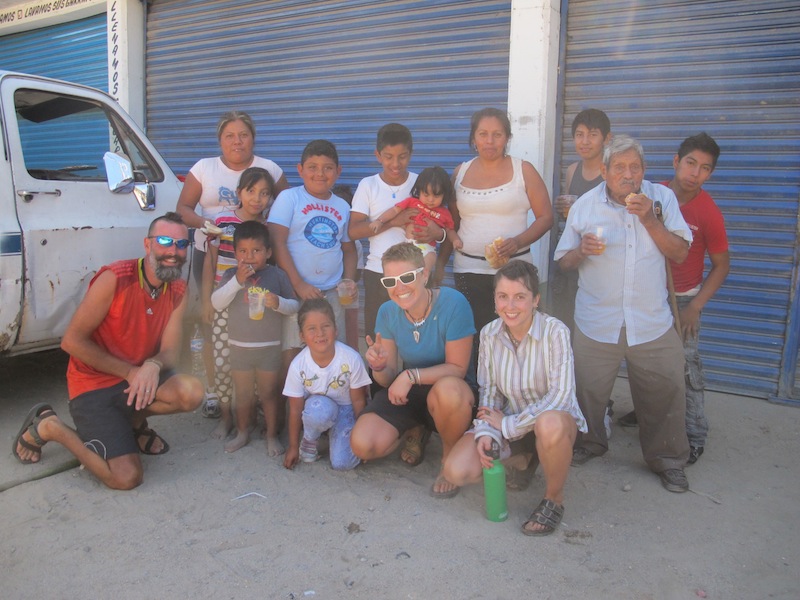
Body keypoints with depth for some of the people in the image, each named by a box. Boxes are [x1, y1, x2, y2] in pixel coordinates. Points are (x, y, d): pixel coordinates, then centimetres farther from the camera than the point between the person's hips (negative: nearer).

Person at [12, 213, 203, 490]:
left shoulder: (177, 290, -2)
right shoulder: (114, 279, -20)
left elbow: (170, 350, -6)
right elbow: (72, 341, -18)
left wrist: (154, 365, -31)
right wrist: (129, 371, -18)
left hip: (138, 380, 5)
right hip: (93, 386, -5)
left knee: (192, 392, -25)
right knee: (127, 477, -16)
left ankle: (134, 421, 9)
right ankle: (49, 427, 8)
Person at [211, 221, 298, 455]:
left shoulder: (277, 275, -4)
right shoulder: (231, 275, -1)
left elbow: (295, 305, -1)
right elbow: (217, 303, -12)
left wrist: (279, 302, -23)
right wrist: (237, 281, -21)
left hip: (269, 347, -2)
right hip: (239, 346, 2)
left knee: (269, 393, 10)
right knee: (242, 394, 16)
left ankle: (272, 435, 24)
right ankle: (242, 433, 34)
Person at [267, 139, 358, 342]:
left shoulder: (343, 207, 11)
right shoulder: (289, 198, -2)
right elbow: (277, 243, -9)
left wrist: (349, 282, 1)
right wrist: (298, 284, -13)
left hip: (332, 292, 4)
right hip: (295, 291, -4)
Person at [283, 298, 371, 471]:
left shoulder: (351, 358, -26)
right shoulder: (298, 365, -22)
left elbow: (358, 400, -12)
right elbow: (296, 409, -9)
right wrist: (293, 446, -2)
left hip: (346, 410, 0)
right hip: (316, 411, 0)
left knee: (342, 463, -19)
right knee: (319, 407, -36)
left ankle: (335, 434, 14)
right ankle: (309, 442, -4)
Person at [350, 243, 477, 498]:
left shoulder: (453, 303, -23)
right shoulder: (388, 312, -6)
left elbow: (458, 368, -19)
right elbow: (388, 379, -3)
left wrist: (412, 375, -30)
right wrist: (379, 366, -26)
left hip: (451, 389, -4)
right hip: (408, 391, 4)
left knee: (447, 390, -41)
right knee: (362, 446, -17)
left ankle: (450, 460, -8)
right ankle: (417, 431, 17)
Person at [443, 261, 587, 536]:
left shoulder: (555, 331, -21)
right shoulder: (489, 334, -6)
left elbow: (560, 395, -26)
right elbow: (488, 390, 1)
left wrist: (507, 424, -21)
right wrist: (485, 432, -16)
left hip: (555, 418, -4)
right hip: (508, 421, 4)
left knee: (549, 424, -42)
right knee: (456, 471, -16)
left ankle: (554, 498, -10)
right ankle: (522, 460, 15)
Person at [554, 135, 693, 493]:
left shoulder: (662, 198, 2)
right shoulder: (585, 206, 1)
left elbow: (680, 254, -4)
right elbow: (564, 262, 4)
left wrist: (649, 218, -15)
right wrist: (582, 250, -17)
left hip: (652, 323, 1)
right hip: (596, 324, 0)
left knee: (665, 394, 7)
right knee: (588, 391, 10)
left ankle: (668, 460, 29)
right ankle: (588, 444, 37)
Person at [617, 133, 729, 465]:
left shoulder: (708, 213, -16)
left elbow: (721, 265, -7)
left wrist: (695, 307, -13)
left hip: (681, 298, -4)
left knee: (685, 366, -6)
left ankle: (695, 437, 4)